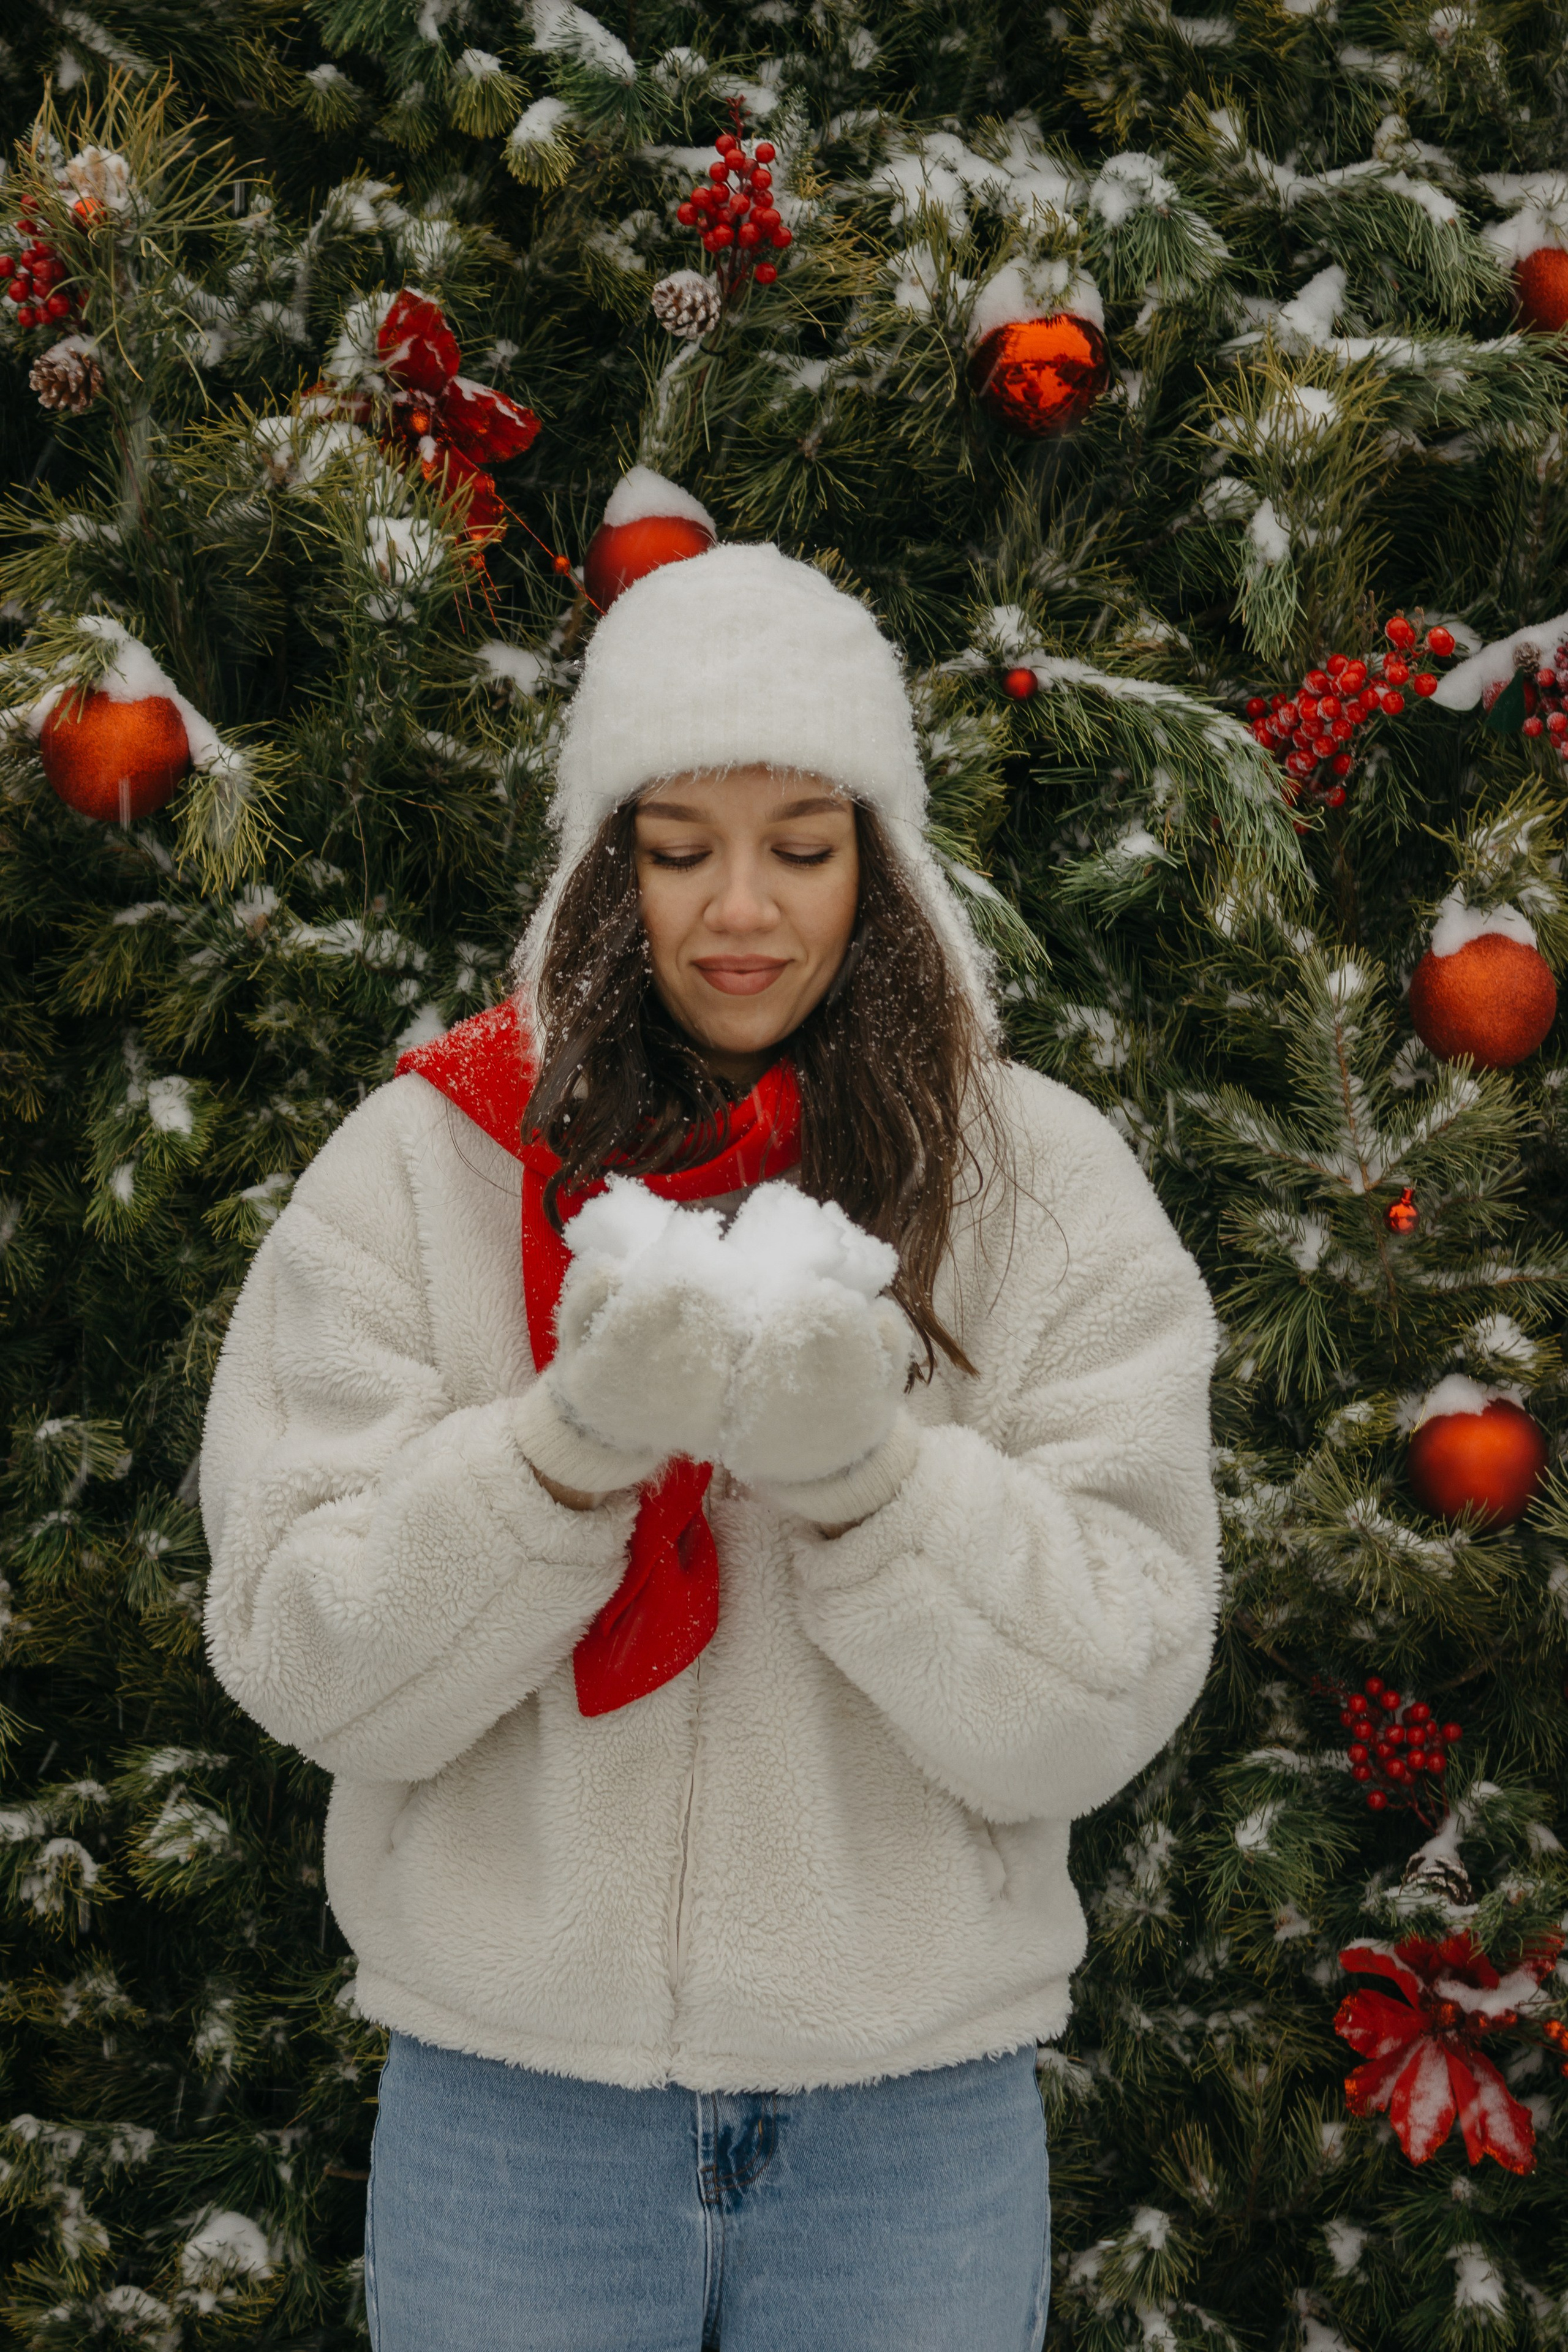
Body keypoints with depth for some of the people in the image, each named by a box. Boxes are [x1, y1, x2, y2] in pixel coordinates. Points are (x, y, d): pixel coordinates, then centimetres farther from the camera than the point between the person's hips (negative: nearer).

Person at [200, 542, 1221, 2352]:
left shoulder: (1045, 1186, -2)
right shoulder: (418, 1167, -3)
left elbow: (1105, 1710, -7)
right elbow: (301, 1664, -7)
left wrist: (866, 1473, -22)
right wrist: (570, 1442, -21)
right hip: (511, 2096, 0)